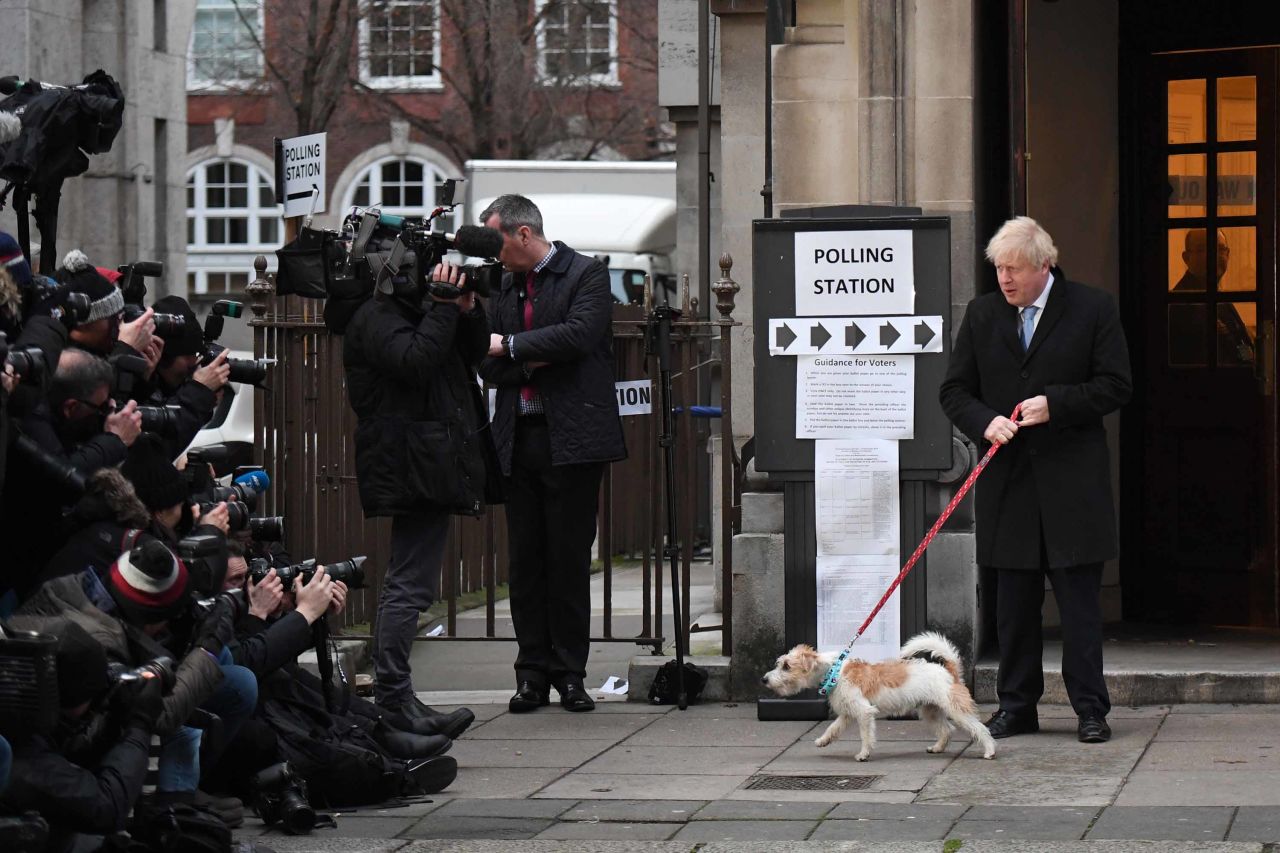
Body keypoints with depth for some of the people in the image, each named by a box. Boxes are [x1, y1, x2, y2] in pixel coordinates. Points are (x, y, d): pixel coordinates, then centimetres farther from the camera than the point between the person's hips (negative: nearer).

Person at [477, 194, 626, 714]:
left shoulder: (587, 275, -1)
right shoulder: (504, 287, 16)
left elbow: (578, 335, -18)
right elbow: (490, 368, 13)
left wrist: (509, 346, -10)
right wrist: (532, 363, -7)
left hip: (572, 438, -5)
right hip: (519, 438, 5)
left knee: (570, 560, -2)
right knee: (525, 561, 4)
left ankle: (569, 674, 5)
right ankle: (533, 675, 9)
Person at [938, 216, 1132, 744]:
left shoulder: (1092, 310, 0)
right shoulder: (982, 315, 9)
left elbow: (1116, 385, -2)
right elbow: (954, 391, 10)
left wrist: (1056, 404, -14)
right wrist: (985, 422, -11)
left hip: (1072, 481, -3)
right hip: (1008, 479, 3)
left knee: (1080, 600, -2)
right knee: (1013, 602, 7)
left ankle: (1090, 709, 3)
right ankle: (1016, 706, 14)